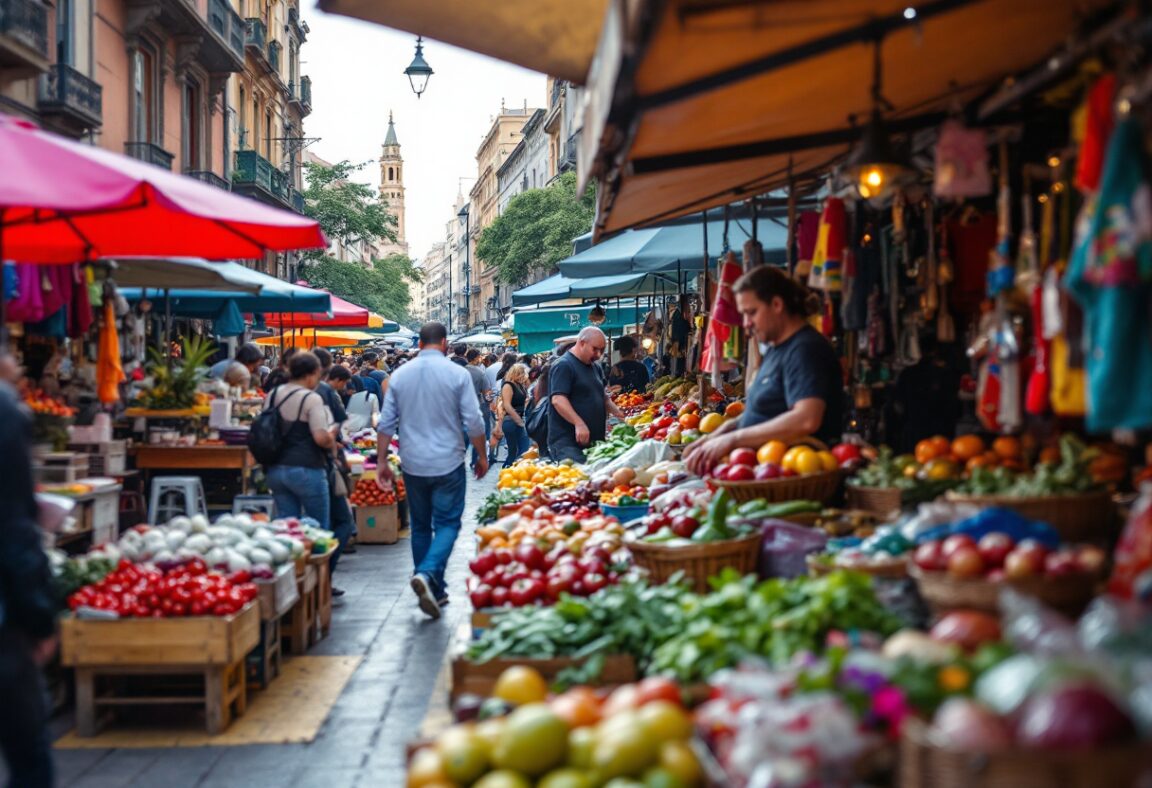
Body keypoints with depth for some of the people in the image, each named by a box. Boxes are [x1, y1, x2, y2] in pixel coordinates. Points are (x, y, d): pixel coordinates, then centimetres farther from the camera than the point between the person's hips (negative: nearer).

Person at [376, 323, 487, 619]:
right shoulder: (457, 375, -7)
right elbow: (473, 422, -7)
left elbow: (386, 423, 4)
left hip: (413, 464, 4)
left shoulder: (400, 375, 3)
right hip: (448, 463, -3)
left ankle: (433, 591, 19)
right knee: (447, 524, 3)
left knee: (420, 526, 14)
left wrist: (382, 461, 11)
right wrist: (482, 456, 6)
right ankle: (428, 573, -21)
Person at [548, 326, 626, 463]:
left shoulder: (595, 367, 20)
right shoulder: (563, 366, -8)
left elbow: (603, 396, 30)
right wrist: (579, 423, -28)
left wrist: (618, 414, 12)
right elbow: (558, 399, -19)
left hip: (594, 440, 8)